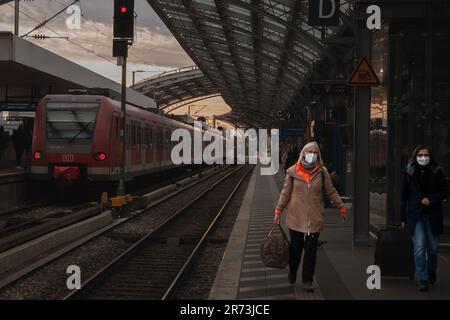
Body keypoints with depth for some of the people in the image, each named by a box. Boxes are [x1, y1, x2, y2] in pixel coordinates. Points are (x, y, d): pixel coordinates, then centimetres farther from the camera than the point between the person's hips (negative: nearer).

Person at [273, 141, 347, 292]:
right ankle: (292, 272, 35)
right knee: (295, 247, 9)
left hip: (314, 218, 0)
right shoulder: (292, 172, -1)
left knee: (311, 250, 0)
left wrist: (341, 207, 10)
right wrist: (278, 211, 4)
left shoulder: (322, 172, 1)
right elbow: (285, 193, 5)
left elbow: (331, 192, 9)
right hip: (295, 216, 0)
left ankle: (307, 280, 9)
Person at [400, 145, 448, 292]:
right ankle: (423, 280, -3)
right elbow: (404, 196, 5)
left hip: (433, 215, 1)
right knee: (419, 247, -9)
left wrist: (431, 199, -13)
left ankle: (431, 270, 38)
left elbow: (445, 191, 4)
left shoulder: (436, 172, -1)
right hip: (415, 215, -1)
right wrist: (403, 218, 4)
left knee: (432, 247, 10)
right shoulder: (408, 173, 0)